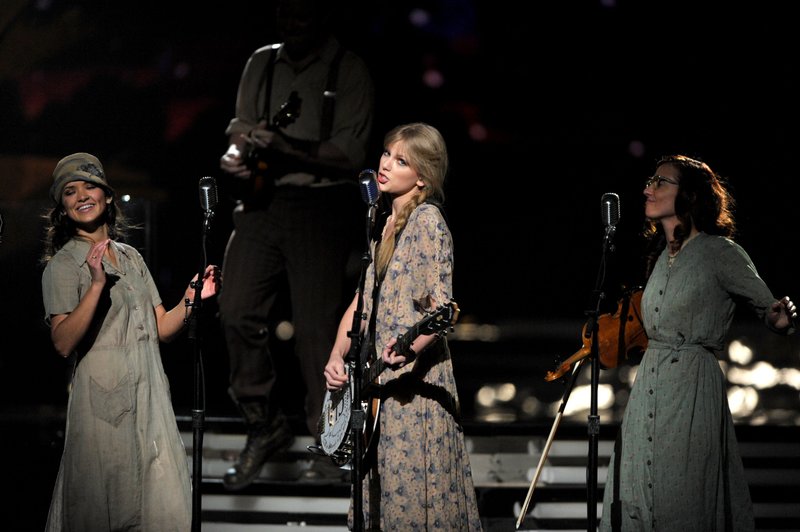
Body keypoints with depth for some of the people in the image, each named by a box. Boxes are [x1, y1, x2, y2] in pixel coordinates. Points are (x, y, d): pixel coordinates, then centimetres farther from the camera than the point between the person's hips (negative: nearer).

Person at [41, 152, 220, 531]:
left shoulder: (130, 258, 16)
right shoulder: (63, 265, -3)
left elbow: (162, 328, 15)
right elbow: (63, 343, -16)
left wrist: (192, 299, -2)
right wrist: (96, 285, -25)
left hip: (150, 400, 6)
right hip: (104, 403, -6)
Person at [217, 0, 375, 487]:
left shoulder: (349, 71, -3)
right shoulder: (261, 64, 14)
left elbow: (349, 153, -10)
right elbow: (241, 128, 19)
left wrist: (285, 147, -23)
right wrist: (237, 155, -5)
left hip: (321, 206, -5)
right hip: (262, 199, 5)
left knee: (316, 328, -7)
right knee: (237, 312, -5)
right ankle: (265, 424, 10)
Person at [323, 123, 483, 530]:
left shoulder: (427, 219, -10)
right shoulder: (387, 224, 15)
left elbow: (441, 306, -17)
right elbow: (362, 301, 16)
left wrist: (411, 347, -35)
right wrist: (337, 357, 2)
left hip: (414, 379, -9)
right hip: (378, 386, 9)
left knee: (411, 490, -9)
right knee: (381, 494, 10)